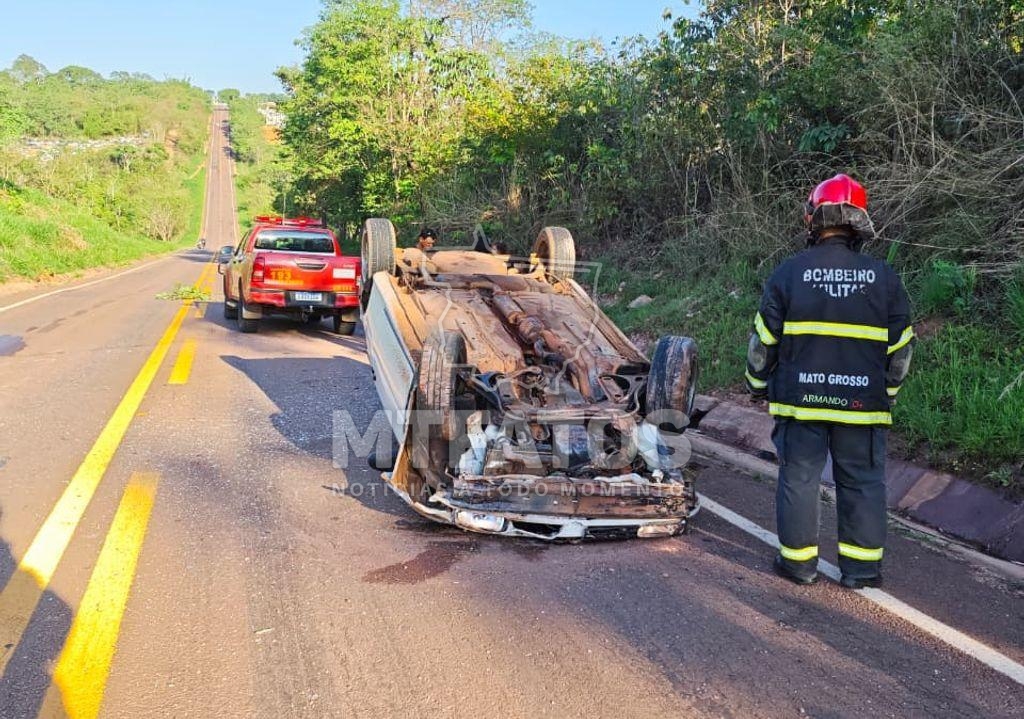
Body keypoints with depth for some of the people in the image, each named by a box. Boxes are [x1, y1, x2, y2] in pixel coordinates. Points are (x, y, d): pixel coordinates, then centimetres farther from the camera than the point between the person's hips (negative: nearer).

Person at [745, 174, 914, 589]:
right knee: (862, 482, 11)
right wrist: (888, 391, 20)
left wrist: (758, 384, 13)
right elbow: (900, 347, 6)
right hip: (862, 403, 1)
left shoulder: (789, 273, -6)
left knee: (799, 478, 9)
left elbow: (764, 340, -1)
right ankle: (862, 568, 17)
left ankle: (798, 562, 16)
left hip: (800, 399, -1)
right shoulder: (884, 277, 0)